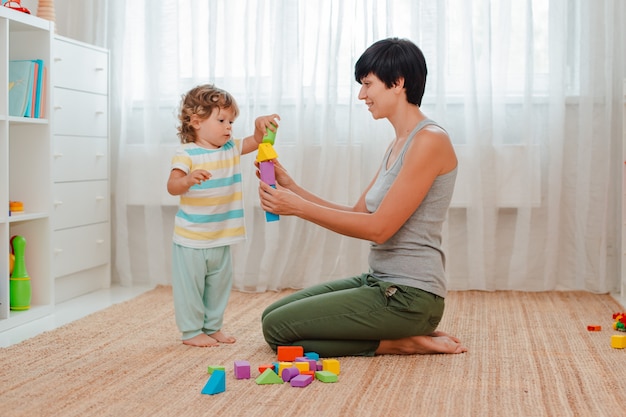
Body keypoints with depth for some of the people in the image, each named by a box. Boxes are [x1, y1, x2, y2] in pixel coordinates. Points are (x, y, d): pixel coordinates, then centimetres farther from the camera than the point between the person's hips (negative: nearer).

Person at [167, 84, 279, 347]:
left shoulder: (231, 149, 7)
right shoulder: (187, 154, -13)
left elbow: (256, 141, 7)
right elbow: (172, 186, -20)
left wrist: (261, 125, -15)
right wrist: (188, 179, -42)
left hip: (221, 239, 7)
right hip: (191, 239, -7)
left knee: (219, 286, 16)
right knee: (190, 286, 1)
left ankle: (212, 327, 30)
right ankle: (191, 331, 14)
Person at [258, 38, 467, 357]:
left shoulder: (430, 140, -16)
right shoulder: (397, 145, 14)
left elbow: (379, 228, -20)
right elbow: (358, 216, 11)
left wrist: (298, 207, -17)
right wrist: (291, 188, 3)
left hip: (409, 296, -10)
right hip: (379, 283, 10)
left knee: (278, 329, -10)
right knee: (272, 316, 14)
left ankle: (399, 343, -3)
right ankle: (405, 334, 10)